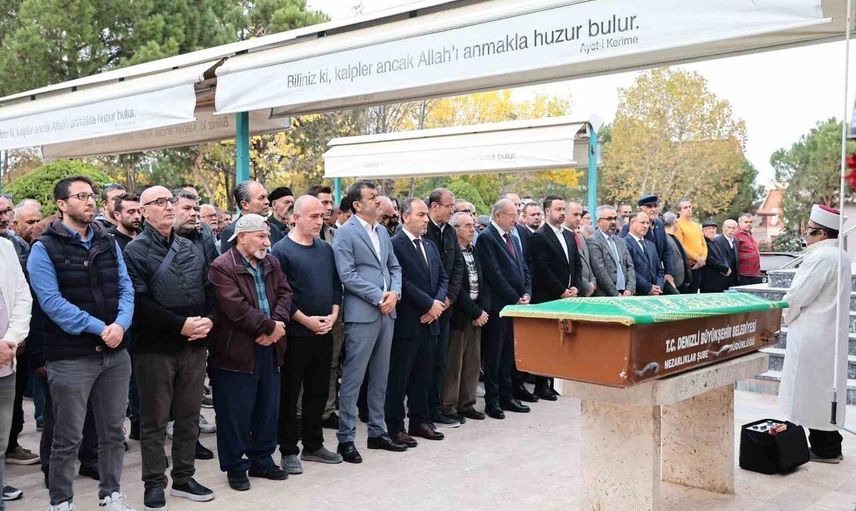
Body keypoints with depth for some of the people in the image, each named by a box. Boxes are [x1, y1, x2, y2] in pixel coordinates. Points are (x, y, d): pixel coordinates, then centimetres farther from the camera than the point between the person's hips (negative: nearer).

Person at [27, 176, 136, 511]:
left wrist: (120, 324, -15)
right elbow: (52, 301, -15)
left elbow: (125, 289, 4)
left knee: (113, 431, 14)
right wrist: (99, 328, -19)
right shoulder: (44, 248, -5)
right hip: (70, 356, -5)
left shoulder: (108, 243, 10)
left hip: (116, 353, 5)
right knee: (68, 437, 6)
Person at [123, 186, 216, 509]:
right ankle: (154, 484, 17)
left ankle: (183, 478, 24)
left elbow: (208, 290, 14)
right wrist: (181, 324, -19)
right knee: (154, 420, 5)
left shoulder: (191, 249, 12)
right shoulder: (136, 250, -7)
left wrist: (208, 319, -6)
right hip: (155, 347, -5)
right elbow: (138, 302, -17)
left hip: (194, 345, 6)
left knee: (189, 416, 12)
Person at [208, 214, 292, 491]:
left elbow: (284, 293, 4)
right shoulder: (222, 267, -13)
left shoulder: (272, 263, 11)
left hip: (269, 348, 7)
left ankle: (262, 460, 29)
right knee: (235, 413, 4)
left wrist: (277, 324, -13)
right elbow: (236, 309, -22)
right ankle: (234, 467, 18)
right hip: (236, 351, -7)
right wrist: (270, 326, -17)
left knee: (268, 409, 15)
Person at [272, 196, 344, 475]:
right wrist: (306, 320, -15)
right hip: (296, 333, -6)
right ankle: (289, 451, 14)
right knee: (289, 393, 4)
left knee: (319, 390, 13)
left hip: (324, 331, 6)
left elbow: (336, 284, 13)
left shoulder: (325, 248, 10)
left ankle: (314, 446, 26)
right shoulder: (282, 250, -9)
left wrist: (333, 315, -1)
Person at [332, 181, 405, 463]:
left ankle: (377, 432, 25)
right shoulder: (345, 233, -8)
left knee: (380, 377, 14)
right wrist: (378, 296, -16)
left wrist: (394, 292, -4)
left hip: (386, 312, 8)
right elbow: (347, 275, -15)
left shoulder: (383, 231, 15)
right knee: (353, 378, -2)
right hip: (361, 314, -7)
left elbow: (394, 267, 15)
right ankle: (346, 438, 7)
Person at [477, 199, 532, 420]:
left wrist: (526, 294, 2)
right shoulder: (486, 238, -10)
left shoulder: (513, 238, 17)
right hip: (498, 305, -8)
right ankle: (492, 401, 8)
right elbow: (495, 275, -16)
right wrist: (515, 299, -13)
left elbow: (524, 269, 17)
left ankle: (506, 396, 22)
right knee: (494, 354, 1)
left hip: (516, 304, 8)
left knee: (508, 353, 13)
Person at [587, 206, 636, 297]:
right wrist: (616, 294, -12)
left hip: (625, 294, 6)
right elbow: (600, 272, -13)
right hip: (605, 297, -6)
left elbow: (630, 266, 12)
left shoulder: (620, 241, 17)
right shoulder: (593, 241, -6)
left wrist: (630, 289, -3)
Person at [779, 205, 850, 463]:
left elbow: (797, 296, -19)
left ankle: (824, 448, 6)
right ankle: (830, 446, 23)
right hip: (832, 333, 10)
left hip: (813, 335, -10)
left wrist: (780, 318, -2)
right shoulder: (840, 256, 12)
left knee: (814, 391, -1)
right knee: (827, 389, 15)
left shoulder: (820, 257, -19)